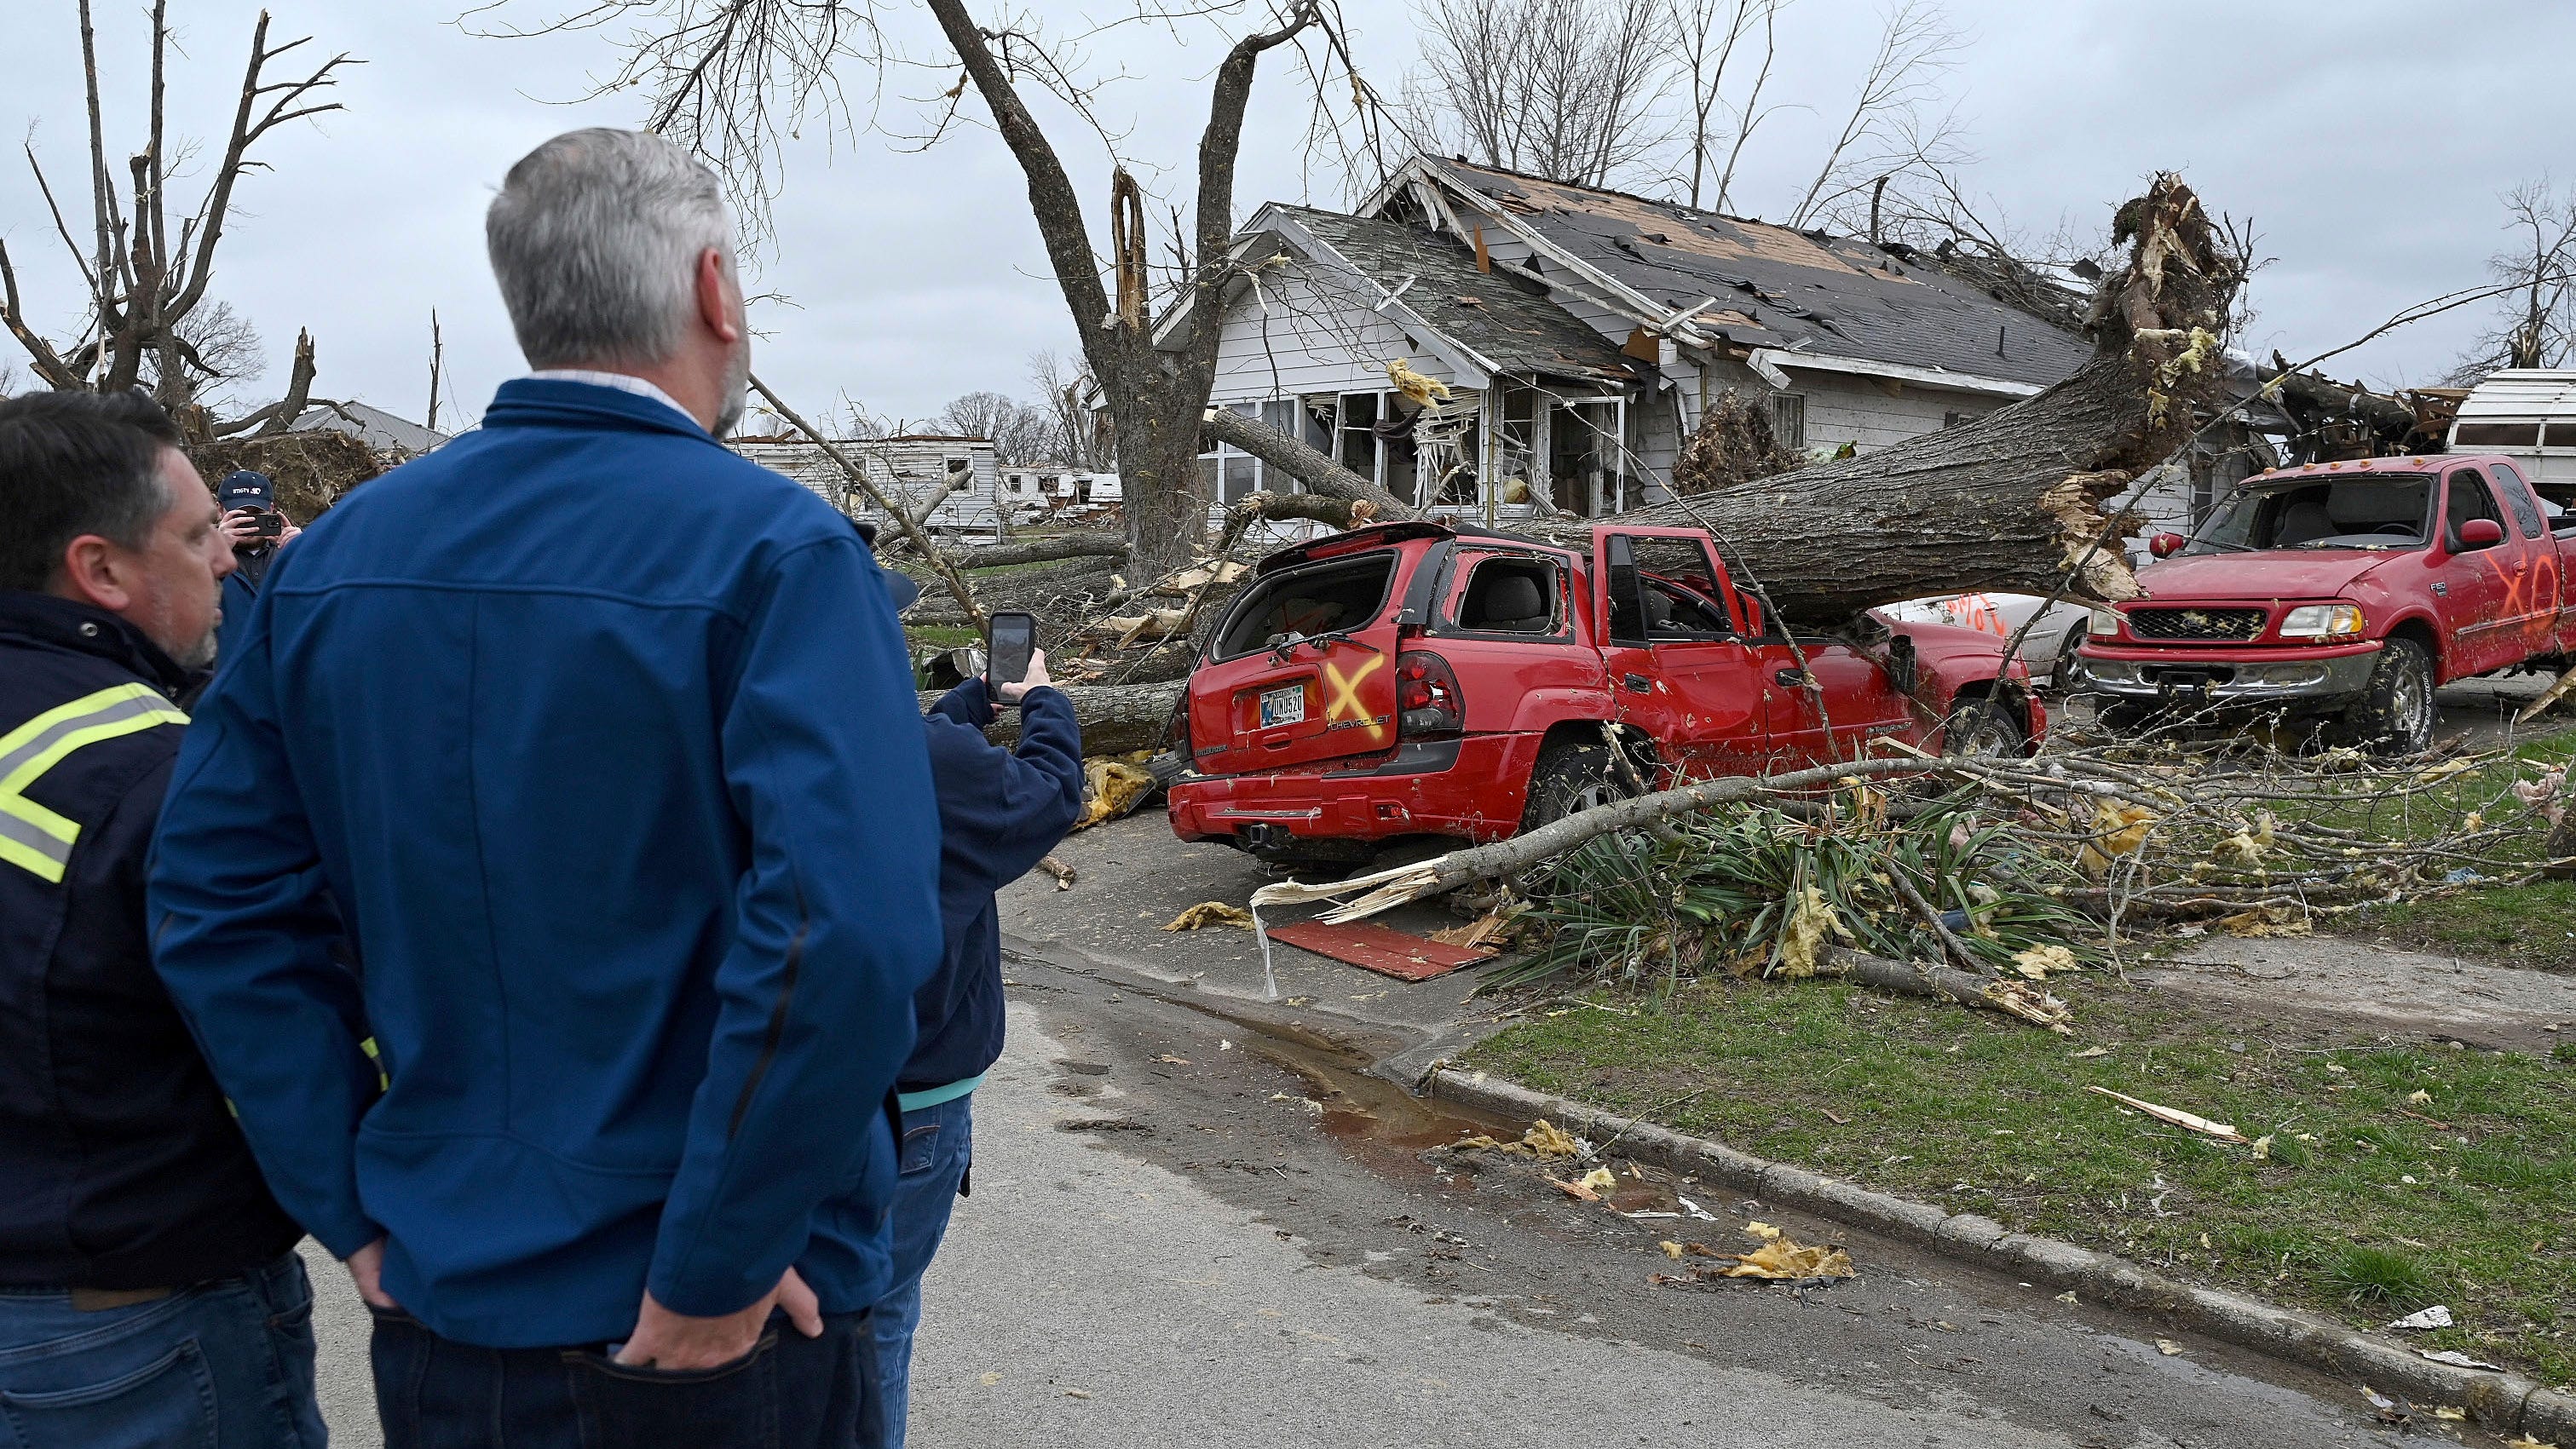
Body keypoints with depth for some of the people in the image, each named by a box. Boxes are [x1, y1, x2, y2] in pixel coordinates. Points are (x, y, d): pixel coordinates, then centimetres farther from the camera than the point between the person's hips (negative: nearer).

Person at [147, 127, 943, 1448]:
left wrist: (354, 1208, 3)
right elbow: (847, 930, -29)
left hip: (437, 1304, 5)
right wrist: (715, 1263, -19)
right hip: (719, 1334, -4)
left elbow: (212, 901, 1)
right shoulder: (775, 553, -18)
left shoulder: (339, 551, 1)